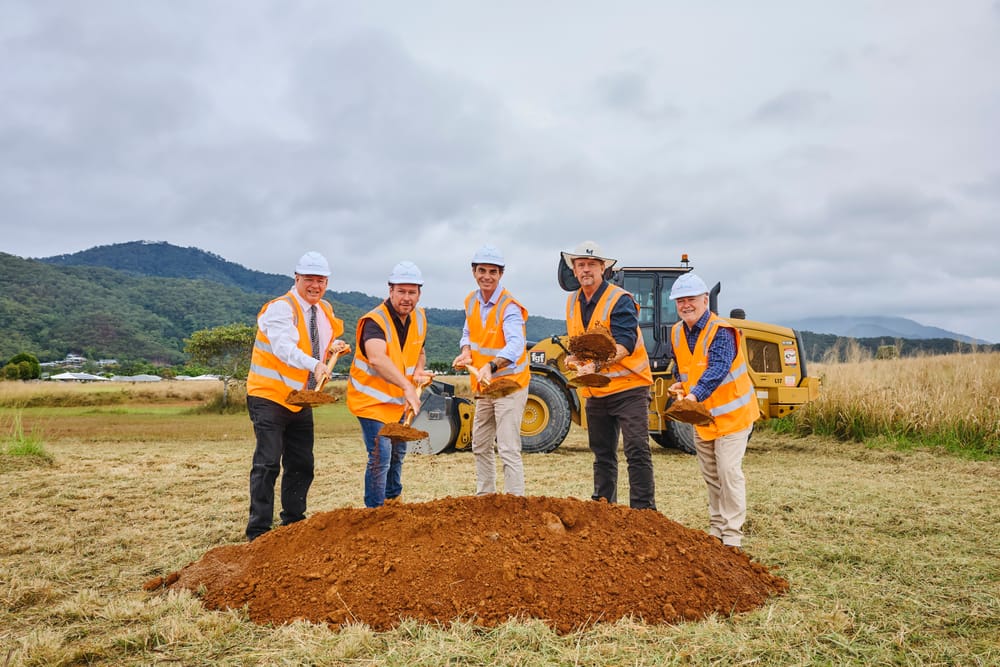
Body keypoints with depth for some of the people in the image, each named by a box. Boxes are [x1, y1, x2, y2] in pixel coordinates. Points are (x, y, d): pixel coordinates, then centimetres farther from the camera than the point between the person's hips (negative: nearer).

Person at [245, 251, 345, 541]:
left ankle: (293, 525, 25)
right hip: (269, 397, -7)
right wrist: (314, 365, -52)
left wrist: (333, 347, 2)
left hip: (301, 400, 7)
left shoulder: (325, 311, 7)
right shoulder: (280, 308, -17)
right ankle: (258, 533, -5)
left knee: (302, 465, 11)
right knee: (268, 463, -12)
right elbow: (285, 347, -35)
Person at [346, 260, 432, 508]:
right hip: (371, 399, -7)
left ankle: (393, 500, 40)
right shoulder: (375, 321, -27)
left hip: (399, 400, 8)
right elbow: (377, 359, -46)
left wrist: (418, 370, -7)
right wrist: (408, 386, -58)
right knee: (381, 457, -12)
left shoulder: (419, 318, -2)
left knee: (398, 453, 20)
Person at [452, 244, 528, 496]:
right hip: (484, 385, 9)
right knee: (480, 447, 19)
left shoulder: (509, 307, -22)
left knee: (508, 450, -12)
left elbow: (515, 345, -38)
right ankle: (484, 497, 34)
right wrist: (466, 351, -4)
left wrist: (491, 366, -55)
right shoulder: (471, 301, 2)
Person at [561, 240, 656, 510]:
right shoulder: (573, 302, 9)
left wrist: (597, 364, -39)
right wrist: (574, 356, -2)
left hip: (628, 386, -7)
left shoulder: (620, 300, -14)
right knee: (602, 453, 14)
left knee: (636, 450, -8)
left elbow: (624, 345, -25)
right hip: (595, 391, 7)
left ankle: (643, 510, -2)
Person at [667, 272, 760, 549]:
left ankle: (732, 534, 1)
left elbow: (717, 369, -36)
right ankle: (716, 528, 28)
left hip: (730, 413, -7)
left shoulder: (721, 331, -21)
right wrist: (680, 383, -2)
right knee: (710, 474, 15)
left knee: (728, 471, -10)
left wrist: (695, 395, -49)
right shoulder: (677, 333, 2)